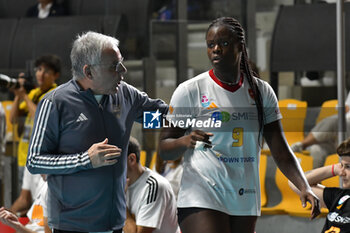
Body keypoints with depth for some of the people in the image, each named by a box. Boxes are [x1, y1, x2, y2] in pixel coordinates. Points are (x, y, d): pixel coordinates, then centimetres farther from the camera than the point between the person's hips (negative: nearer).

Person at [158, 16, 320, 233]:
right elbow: (165, 148, 0)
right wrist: (186, 141, -23)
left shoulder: (261, 91, 9)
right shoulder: (190, 91, -2)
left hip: (246, 203, 5)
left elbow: (281, 152, 9)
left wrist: (304, 187, -6)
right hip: (202, 199, -4)